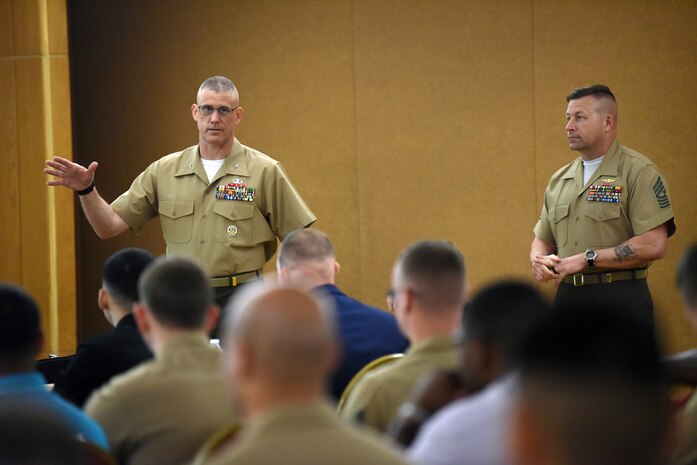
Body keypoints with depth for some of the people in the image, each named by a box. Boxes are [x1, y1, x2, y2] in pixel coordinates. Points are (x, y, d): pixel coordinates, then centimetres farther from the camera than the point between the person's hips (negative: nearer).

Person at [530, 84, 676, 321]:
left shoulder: (639, 172, -6)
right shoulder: (560, 179, 16)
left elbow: (653, 245, -16)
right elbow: (542, 239, 22)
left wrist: (587, 259, -16)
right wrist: (538, 259, -3)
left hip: (621, 301, -7)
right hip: (568, 298, 7)